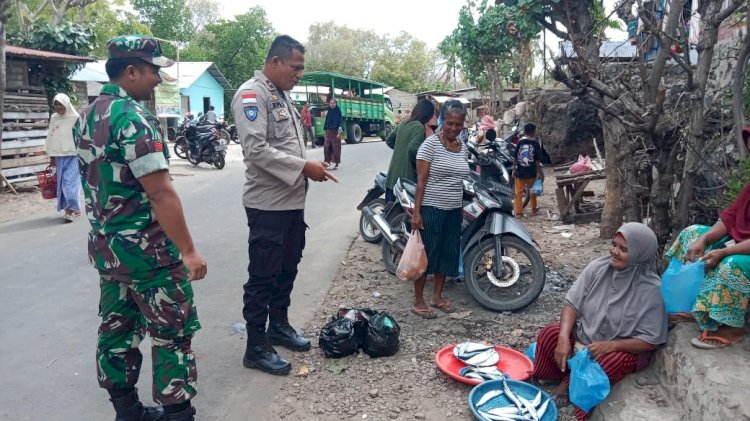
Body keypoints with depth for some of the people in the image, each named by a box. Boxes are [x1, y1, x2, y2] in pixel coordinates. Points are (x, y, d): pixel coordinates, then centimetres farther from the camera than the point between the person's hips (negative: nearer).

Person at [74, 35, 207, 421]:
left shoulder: (87, 116, 10)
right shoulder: (132, 116, -19)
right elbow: (160, 193, -24)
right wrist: (188, 251, -21)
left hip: (105, 247, 9)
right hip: (147, 251, -9)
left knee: (117, 330, 16)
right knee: (173, 334, 2)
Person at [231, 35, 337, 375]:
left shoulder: (282, 94, 16)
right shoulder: (251, 94, -14)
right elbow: (256, 149, -24)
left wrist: (310, 166, 7)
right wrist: (304, 167, -22)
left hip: (292, 201, 9)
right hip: (268, 204, -9)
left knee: (287, 270, 19)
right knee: (262, 277, 1)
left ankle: (279, 326, 36)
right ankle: (256, 348, 13)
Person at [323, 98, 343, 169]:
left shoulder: (338, 111, -4)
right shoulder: (328, 112, 9)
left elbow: (340, 122, -9)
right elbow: (326, 121, 14)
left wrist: (339, 132, -16)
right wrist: (326, 131, 11)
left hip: (335, 132, -5)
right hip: (328, 131, 5)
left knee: (336, 148, -2)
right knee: (326, 147, -3)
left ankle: (336, 164, 4)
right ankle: (328, 162, 7)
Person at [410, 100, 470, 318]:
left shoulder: (463, 148, 9)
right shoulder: (431, 143, -10)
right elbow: (421, 179, -12)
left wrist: (463, 205, 16)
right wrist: (416, 211, -16)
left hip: (454, 210, 7)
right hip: (431, 208, -7)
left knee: (449, 253, 13)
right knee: (426, 253, 0)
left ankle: (437, 296, 28)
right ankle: (418, 301, 12)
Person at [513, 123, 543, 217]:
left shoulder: (520, 142, -2)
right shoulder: (536, 144, -7)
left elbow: (515, 158, 1)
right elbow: (537, 160, -7)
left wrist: (514, 169, 10)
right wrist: (539, 172, 0)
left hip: (519, 172, 1)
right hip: (531, 173, -1)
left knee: (518, 192, 4)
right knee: (532, 192, 16)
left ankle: (518, 212, 0)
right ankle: (534, 210, 29)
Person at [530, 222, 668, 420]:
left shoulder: (651, 289, -20)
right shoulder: (598, 268, -10)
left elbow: (651, 340, -18)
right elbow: (572, 304, -7)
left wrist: (610, 345, -30)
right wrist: (564, 338, -22)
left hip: (624, 349, -3)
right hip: (583, 334, 3)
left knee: (613, 363, -35)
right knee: (549, 335, -22)